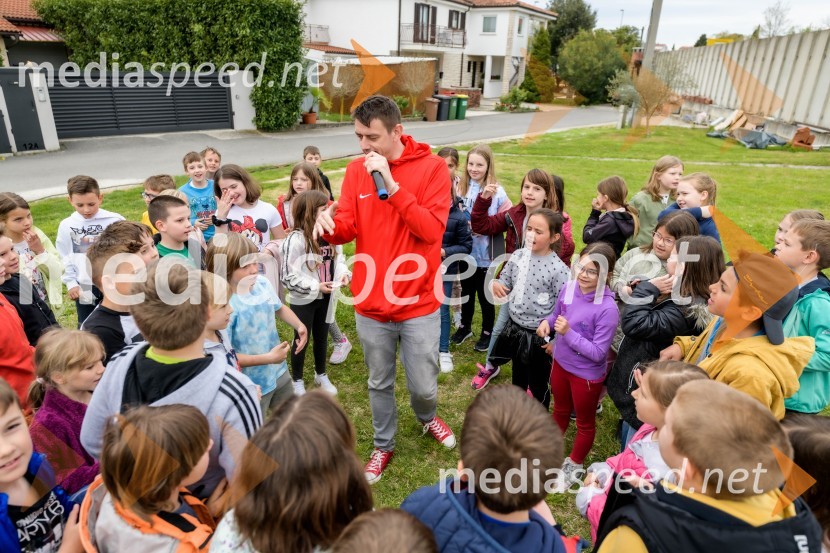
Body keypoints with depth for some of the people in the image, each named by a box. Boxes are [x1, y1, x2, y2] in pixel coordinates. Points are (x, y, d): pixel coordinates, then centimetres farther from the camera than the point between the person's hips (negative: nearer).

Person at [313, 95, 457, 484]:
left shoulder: (432, 167, -9)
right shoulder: (356, 170, 1)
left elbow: (432, 229, -19)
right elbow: (348, 229, -3)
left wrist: (391, 185, -25)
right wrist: (329, 225, -26)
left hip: (418, 304, -2)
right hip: (370, 305, 3)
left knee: (423, 385, 12)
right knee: (379, 383, 19)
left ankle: (427, 417, 48)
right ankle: (383, 446, 43)